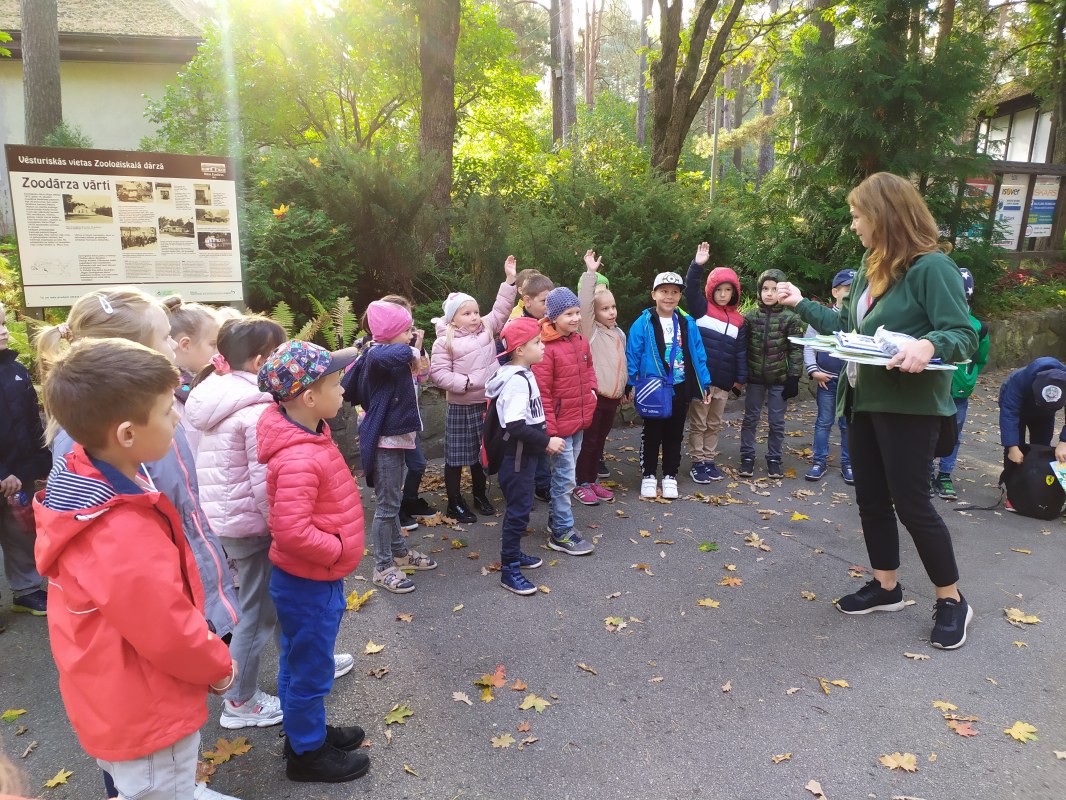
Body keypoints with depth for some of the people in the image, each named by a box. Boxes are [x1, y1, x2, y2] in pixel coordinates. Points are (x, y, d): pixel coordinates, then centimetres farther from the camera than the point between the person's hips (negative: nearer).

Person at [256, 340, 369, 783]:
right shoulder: (298, 459, -31)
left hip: (311, 577, 9)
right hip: (308, 582, -9)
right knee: (309, 668, 10)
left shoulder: (306, 435, 0)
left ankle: (307, 730, 44)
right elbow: (292, 532, -35)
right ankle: (307, 753, 30)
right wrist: (338, 550, -20)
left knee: (301, 663, 25)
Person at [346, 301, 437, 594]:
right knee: (387, 504, 0)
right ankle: (382, 568, 12)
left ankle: (400, 553, 36)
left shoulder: (394, 354, 10)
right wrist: (412, 351, -26)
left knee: (393, 500, 21)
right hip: (384, 441, -10)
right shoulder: (377, 355, -20)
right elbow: (386, 356, -45)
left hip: (396, 437, 10)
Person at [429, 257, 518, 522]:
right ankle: (455, 503, 17)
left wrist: (509, 279, 0)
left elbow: (501, 309, 6)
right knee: (456, 455, 5)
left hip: (487, 403, 5)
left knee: (482, 452, 18)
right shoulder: (445, 341, -9)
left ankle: (480, 495, 35)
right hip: (461, 407, -4)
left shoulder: (487, 329, 4)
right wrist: (464, 383, -20)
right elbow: (438, 372, -13)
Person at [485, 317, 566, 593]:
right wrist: (546, 442, -23)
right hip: (516, 456, -10)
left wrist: (543, 438, 14)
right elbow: (515, 425, -28)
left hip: (524, 453, 10)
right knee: (519, 509, -4)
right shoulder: (517, 380, -22)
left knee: (519, 507, 20)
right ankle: (509, 570, 5)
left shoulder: (523, 374, 10)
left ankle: (514, 553, 34)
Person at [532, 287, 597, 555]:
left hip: (580, 421, 8)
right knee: (565, 477, -3)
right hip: (560, 423, -8)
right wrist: (549, 429, -18)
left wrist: (592, 388, 6)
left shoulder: (581, 342, 5)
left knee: (566, 473, 18)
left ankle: (556, 518, 34)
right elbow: (542, 392, -18)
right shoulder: (547, 348, -18)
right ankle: (562, 533, 9)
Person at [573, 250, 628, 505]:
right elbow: (584, 304, -22)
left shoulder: (619, 333, 14)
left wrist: (624, 389, 23)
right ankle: (582, 484, 12)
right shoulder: (591, 330, -7)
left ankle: (593, 480, 27)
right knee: (588, 441, 1)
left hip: (612, 398, 7)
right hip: (594, 396, -7)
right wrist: (590, 273, -26)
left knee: (600, 442, 16)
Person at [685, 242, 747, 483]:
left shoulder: (738, 320, 10)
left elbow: (741, 351, 11)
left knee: (715, 424, 14)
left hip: (723, 381, 4)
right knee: (698, 423, 4)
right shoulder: (701, 309, 0)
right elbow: (691, 290, -17)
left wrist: (741, 378, 7)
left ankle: (709, 460, 26)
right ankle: (698, 463, 13)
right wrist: (697, 265, -28)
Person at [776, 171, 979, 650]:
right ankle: (886, 587, 30)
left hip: (910, 407, -8)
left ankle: (952, 601, 19)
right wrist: (801, 303, 19)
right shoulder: (870, 267, 10)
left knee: (910, 503, -1)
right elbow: (846, 326, 17)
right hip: (863, 402, 8)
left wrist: (929, 345, -37)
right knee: (871, 499, 13)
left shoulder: (931, 267, -15)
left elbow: (965, 335, -18)